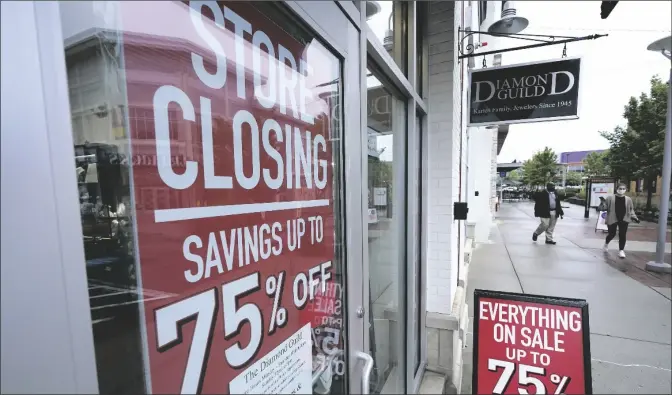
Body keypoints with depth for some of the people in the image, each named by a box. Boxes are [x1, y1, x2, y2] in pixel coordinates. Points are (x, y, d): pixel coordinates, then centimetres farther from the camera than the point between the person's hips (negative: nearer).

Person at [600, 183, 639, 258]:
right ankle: (606, 243, 36)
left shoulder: (628, 199, 6)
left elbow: (631, 209, 14)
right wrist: (602, 204, -22)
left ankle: (621, 250, 10)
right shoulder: (610, 198, -2)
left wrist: (634, 217, 4)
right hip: (612, 219, -2)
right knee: (612, 234, 5)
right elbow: (604, 207, 0)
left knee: (622, 235, -2)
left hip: (624, 220, 2)